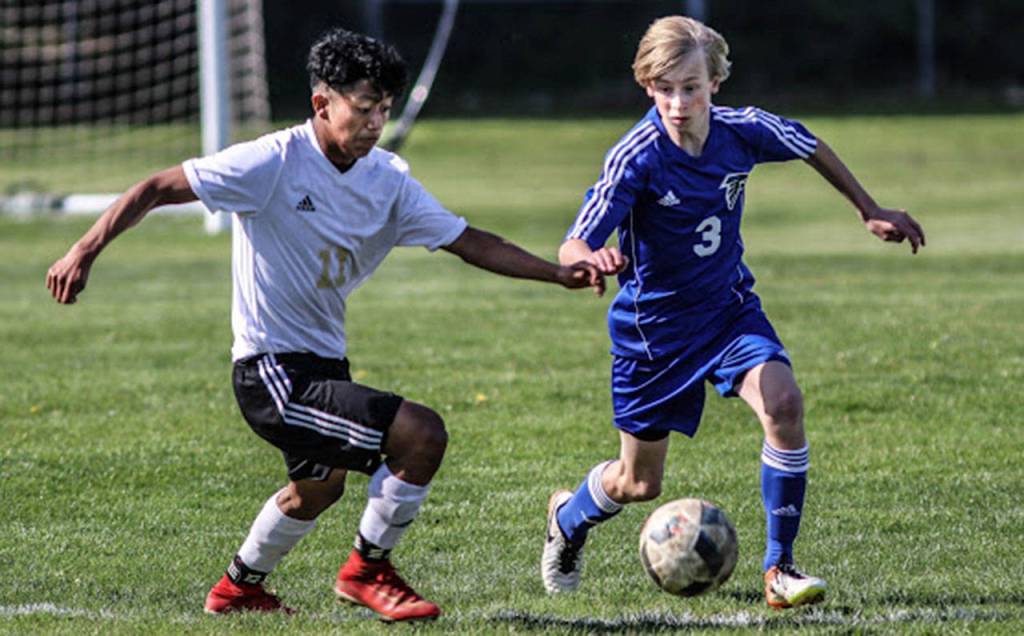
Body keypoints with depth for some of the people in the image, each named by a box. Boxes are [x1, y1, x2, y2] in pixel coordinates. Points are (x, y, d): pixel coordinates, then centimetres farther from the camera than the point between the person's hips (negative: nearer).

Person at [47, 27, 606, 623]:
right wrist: (86, 250, -24)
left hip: (325, 364, 9)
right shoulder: (274, 162, -18)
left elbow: (468, 240, 3)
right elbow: (159, 188, -15)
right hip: (273, 372, -9)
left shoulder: (389, 179, 0)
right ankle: (368, 570, 0)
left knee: (318, 488, 32)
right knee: (422, 434, -21)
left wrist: (559, 273, -7)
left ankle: (239, 587, 56)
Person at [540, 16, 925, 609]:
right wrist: (593, 258, -54)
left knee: (784, 404, -26)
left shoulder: (743, 131, -14)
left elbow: (811, 147, 9)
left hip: (730, 308, 3)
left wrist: (870, 209, 16)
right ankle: (568, 519, 46)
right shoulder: (636, 158, -26)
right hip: (654, 326, -3)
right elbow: (572, 247, -30)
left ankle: (779, 568, -12)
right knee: (640, 483, 9)